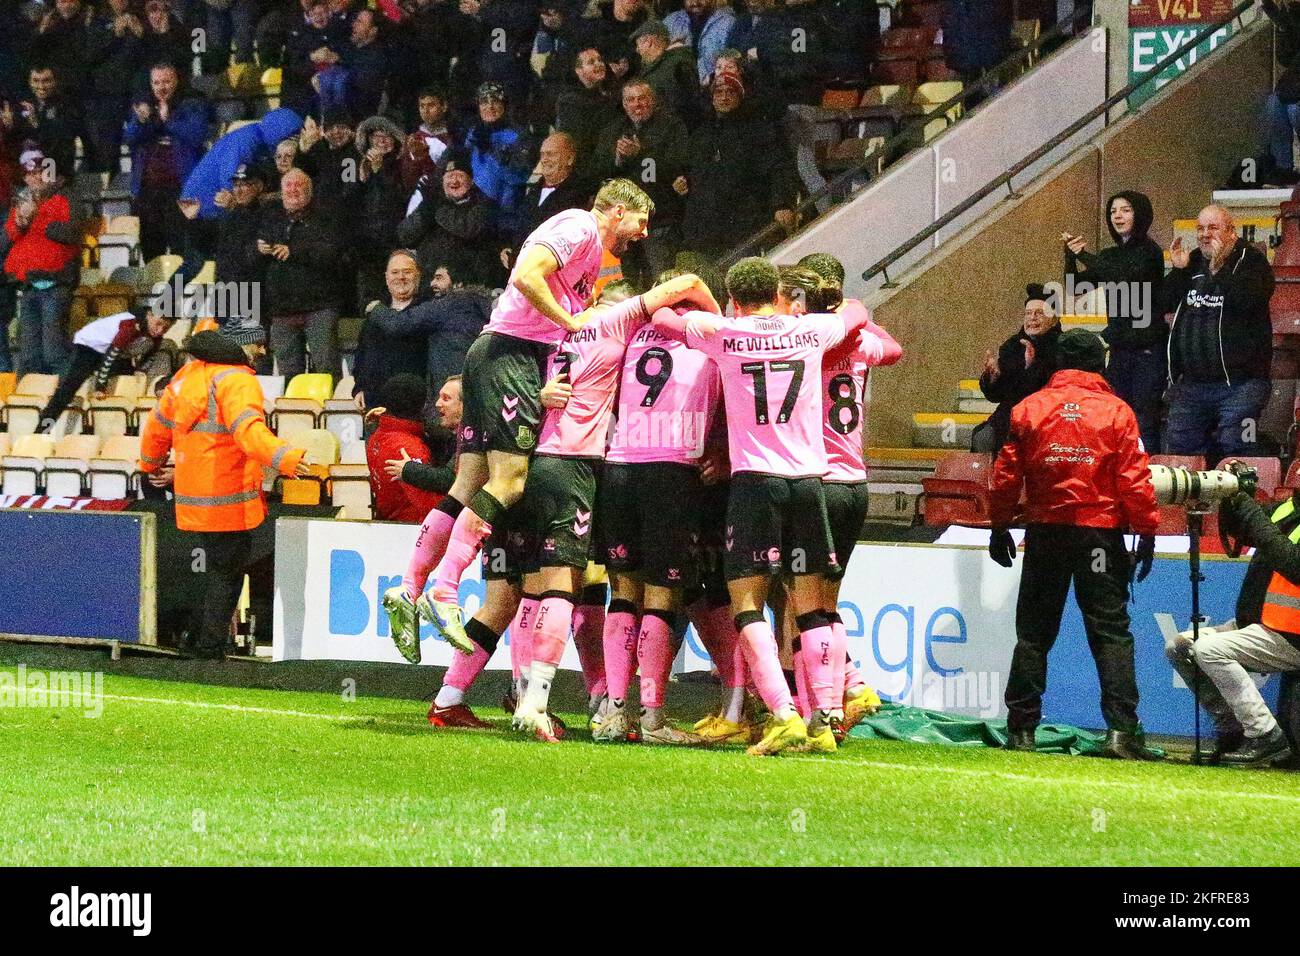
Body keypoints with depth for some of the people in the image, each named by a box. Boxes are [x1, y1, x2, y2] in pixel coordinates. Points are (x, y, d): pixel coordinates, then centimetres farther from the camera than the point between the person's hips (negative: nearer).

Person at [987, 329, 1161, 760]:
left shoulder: (1028, 409, 3)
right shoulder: (1116, 412, -3)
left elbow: (1006, 474, 4)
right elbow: (1135, 479, -6)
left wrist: (1000, 526, 13)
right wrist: (1146, 533, 0)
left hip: (1044, 531, 2)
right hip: (1101, 531, -2)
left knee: (1034, 632, 10)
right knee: (1111, 632, 0)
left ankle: (1021, 729, 9)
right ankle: (1121, 730, -11)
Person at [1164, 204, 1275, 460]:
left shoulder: (1251, 261, -3)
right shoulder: (1192, 261, 15)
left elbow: (1247, 300, -21)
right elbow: (1165, 303, 11)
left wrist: (1219, 269, -19)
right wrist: (1178, 270, -2)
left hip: (1238, 382, -6)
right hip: (1192, 383, 6)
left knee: (1233, 453, -9)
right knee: (1178, 449, 6)